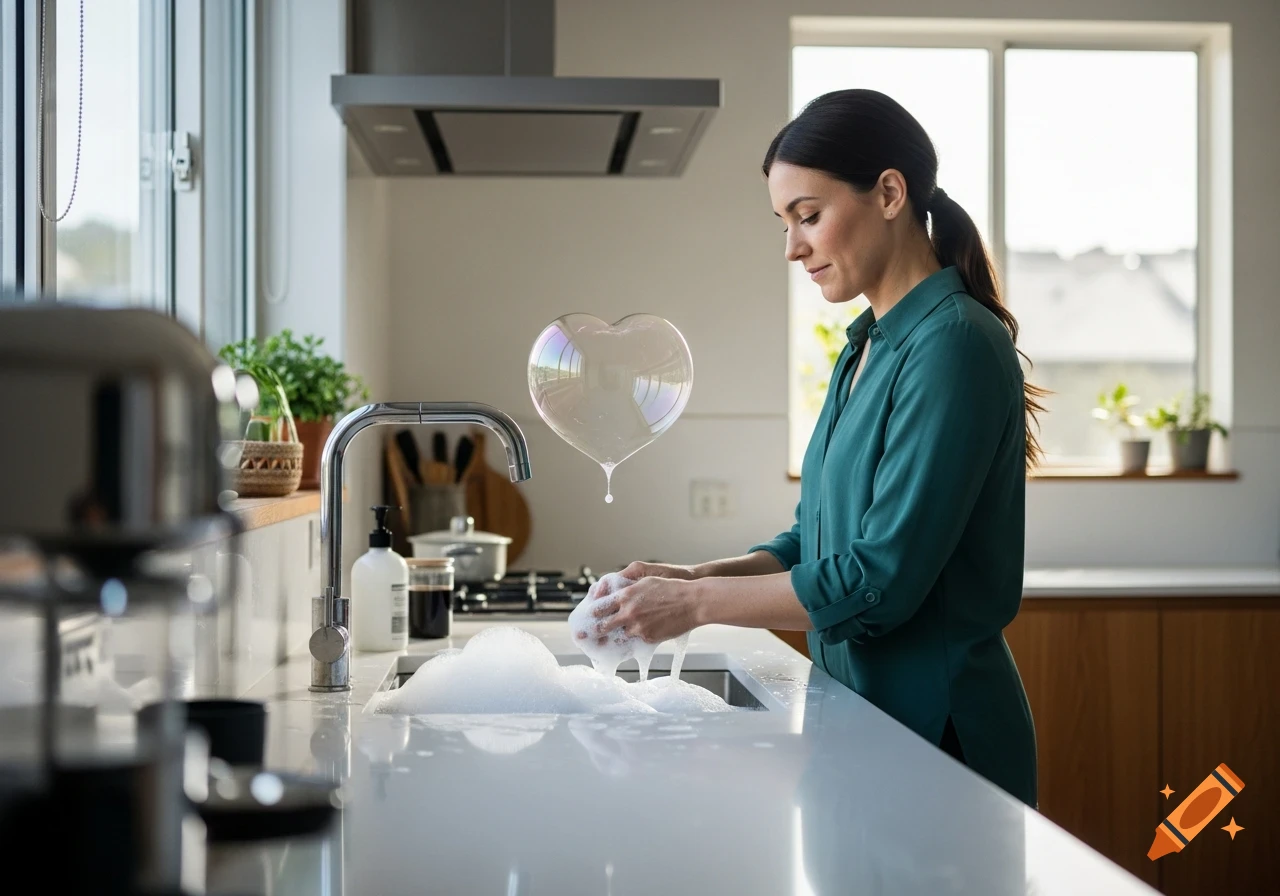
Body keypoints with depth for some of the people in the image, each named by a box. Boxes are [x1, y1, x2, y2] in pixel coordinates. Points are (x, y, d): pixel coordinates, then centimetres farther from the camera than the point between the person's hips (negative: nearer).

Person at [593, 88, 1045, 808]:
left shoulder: (955, 345, -17)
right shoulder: (869, 346, 11)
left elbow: (880, 579, -22)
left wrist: (699, 603, -16)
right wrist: (696, 578, -1)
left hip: (940, 729, -8)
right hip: (863, 709, 8)